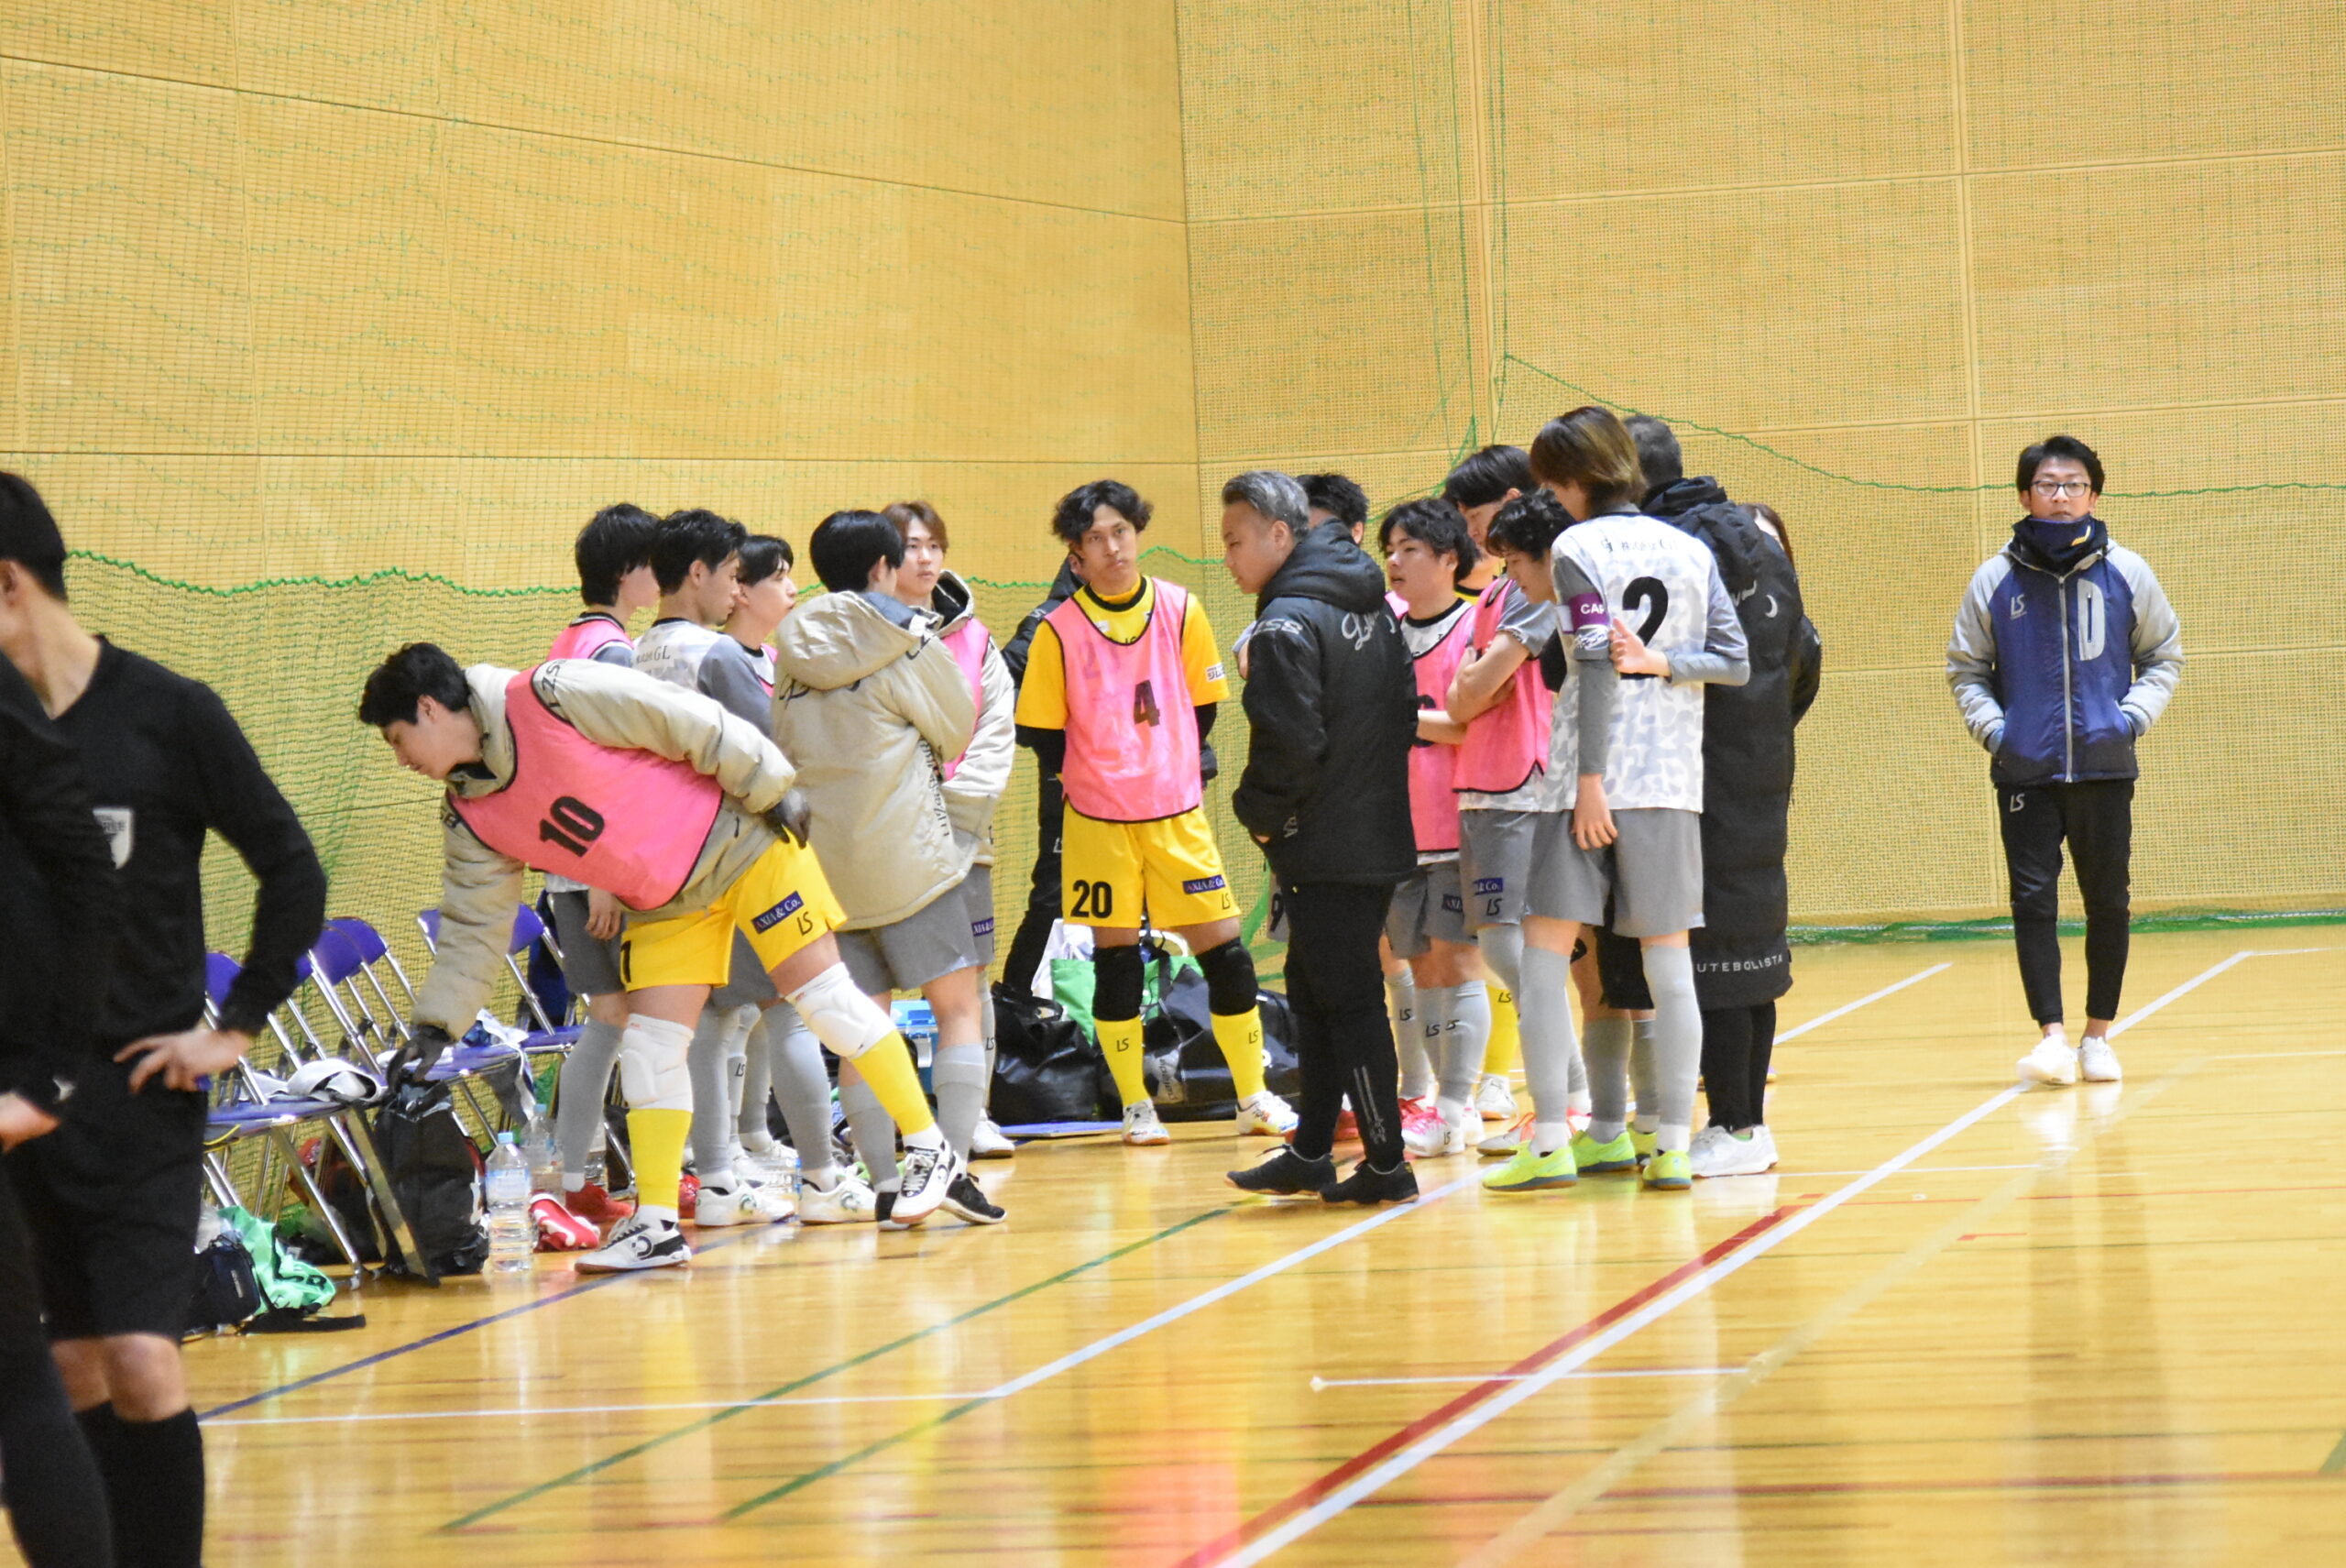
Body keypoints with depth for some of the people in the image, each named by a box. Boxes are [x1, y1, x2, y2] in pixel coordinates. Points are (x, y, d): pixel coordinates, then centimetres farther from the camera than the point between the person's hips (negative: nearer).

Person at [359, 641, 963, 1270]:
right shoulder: (471, 818, -2)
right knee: (649, 1044, -3)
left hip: (737, 837, -6)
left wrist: (773, 790, -16)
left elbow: (687, 719, -19)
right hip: (665, 902, 6)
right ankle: (657, 1226, 1)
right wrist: (433, 1028, 1)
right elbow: (471, 928, 7)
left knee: (822, 994, -6)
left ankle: (929, 1149, 4)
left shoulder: (548, 696, -23)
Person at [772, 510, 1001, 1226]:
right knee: (958, 1004, 1)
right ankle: (953, 1166, -9)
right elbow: (957, 730, 3)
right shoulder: (907, 640, -6)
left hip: (824, 862, 5)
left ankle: (885, 1181, 3)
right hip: (907, 854, -5)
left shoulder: (794, 655, 7)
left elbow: (784, 749, 11)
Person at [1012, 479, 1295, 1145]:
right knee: (1115, 957, 2)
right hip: (1098, 821, -1)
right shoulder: (1059, 631, -6)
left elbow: (1203, 706, 9)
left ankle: (1254, 1096, 11)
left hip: (1177, 813, 1)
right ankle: (1136, 1108, 12)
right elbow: (1043, 734, 1)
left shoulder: (1181, 610, -1)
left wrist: (1186, 773, 7)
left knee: (1224, 946, 0)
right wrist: (1088, 781, 2)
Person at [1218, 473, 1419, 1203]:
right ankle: (1310, 1153, 21)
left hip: (1322, 851, -9)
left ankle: (1385, 1163, -1)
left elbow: (1290, 743, -22)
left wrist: (1254, 810, -6)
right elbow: (1405, 713, 16)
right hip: (1381, 837, 9)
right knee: (1312, 993, 17)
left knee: (1348, 1003, -4)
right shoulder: (1372, 606, 12)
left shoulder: (1288, 622, -16)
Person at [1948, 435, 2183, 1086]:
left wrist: (2134, 715, -2)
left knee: (2107, 903, 6)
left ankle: (2098, 1035, 17)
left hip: (2105, 768, 1)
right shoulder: (1995, 580, 4)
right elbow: (1966, 669, 13)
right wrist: (1991, 726, -2)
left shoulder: (2126, 573, 3)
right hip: (2025, 772, -1)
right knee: (2033, 901, -9)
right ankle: (2052, 1035, -10)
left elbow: (2164, 656, 13)